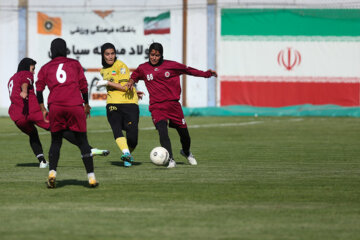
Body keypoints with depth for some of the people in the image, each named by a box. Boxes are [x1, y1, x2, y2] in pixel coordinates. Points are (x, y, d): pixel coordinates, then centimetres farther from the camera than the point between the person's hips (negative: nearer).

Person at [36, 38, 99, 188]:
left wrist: (43, 109, 11)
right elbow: (83, 85, 11)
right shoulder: (74, 64, 15)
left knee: (56, 142, 12)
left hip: (55, 106, 1)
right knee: (82, 141, 5)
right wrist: (86, 105, 20)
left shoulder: (45, 68, 16)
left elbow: (39, 89, 7)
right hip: (75, 105, -1)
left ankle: (52, 172, -8)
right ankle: (91, 177, 1)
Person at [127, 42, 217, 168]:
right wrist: (131, 82, 4)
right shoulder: (143, 68, 6)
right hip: (156, 106, -1)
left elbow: (187, 70, 11)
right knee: (162, 131, -23)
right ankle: (170, 160, -23)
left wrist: (206, 73, 11)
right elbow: (135, 75, 26)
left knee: (184, 133, 7)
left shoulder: (170, 65, 3)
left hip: (173, 104, 1)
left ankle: (186, 152, 38)